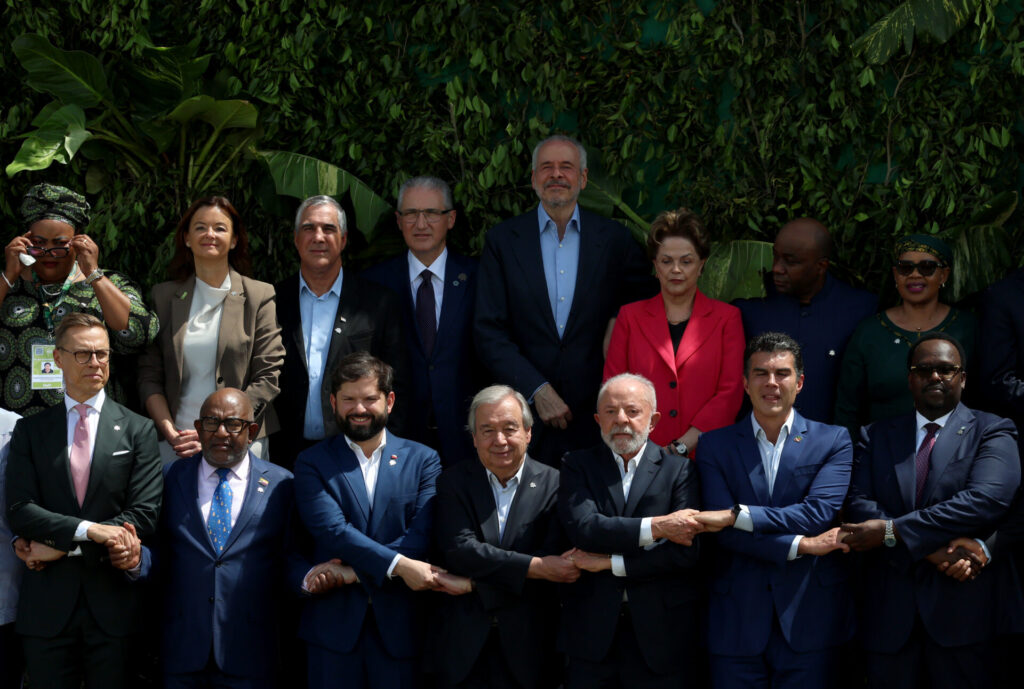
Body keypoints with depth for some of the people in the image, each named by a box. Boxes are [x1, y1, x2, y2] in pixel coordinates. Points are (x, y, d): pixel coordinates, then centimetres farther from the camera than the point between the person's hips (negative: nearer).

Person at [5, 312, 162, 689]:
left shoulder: (138, 430, 3)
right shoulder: (29, 430, 7)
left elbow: (145, 514, -5)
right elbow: (19, 509, -3)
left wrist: (62, 546, -9)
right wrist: (88, 529, -18)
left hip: (111, 601, -1)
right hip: (47, 603, 1)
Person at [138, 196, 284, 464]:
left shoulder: (259, 296, 3)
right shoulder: (163, 296, 10)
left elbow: (268, 377, -3)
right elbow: (149, 376, 7)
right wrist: (170, 432, -8)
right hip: (175, 443, 2)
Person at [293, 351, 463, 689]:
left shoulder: (422, 460, 6)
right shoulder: (312, 463, 4)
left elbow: (422, 535, -6)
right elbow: (333, 530, -10)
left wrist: (348, 571, -15)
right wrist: (399, 565, -22)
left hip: (398, 623, 1)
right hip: (334, 622, 0)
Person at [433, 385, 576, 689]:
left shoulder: (553, 485, -3)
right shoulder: (454, 482, 1)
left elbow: (555, 558, -13)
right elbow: (459, 549, -13)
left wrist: (473, 584, -15)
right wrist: (536, 567, -20)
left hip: (527, 649, 0)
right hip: (464, 645, 1)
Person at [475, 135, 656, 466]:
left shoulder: (614, 238, 5)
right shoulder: (502, 240, 3)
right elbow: (489, 334, -2)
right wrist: (537, 390, -11)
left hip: (593, 414, 1)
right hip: (525, 411, 0)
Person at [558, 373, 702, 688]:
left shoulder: (679, 469, 2)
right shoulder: (578, 466, 6)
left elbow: (687, 551, -10)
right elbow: (583, 528, -13)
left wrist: (610, 563, -10)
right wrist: (656, 526, -17)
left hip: (660, 631, 0)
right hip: (592, 628, 0)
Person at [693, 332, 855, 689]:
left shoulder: (834, 441, 5)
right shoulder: (716, 445, 6)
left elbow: (819, 512, -10)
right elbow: (724, 532, -6)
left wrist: (735, 515, -16)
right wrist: (800, 545, -14)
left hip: (810, 618, 0)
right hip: (737, 619, 0)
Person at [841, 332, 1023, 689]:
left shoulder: (992, 432, 2)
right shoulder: (877, 436, 12)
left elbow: (988, 499, -15)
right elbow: (858, 502, -1)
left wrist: (893, 531, -18)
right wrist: (929, 549, -17)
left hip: (964, 607, -2)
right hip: (890, 609, 3)